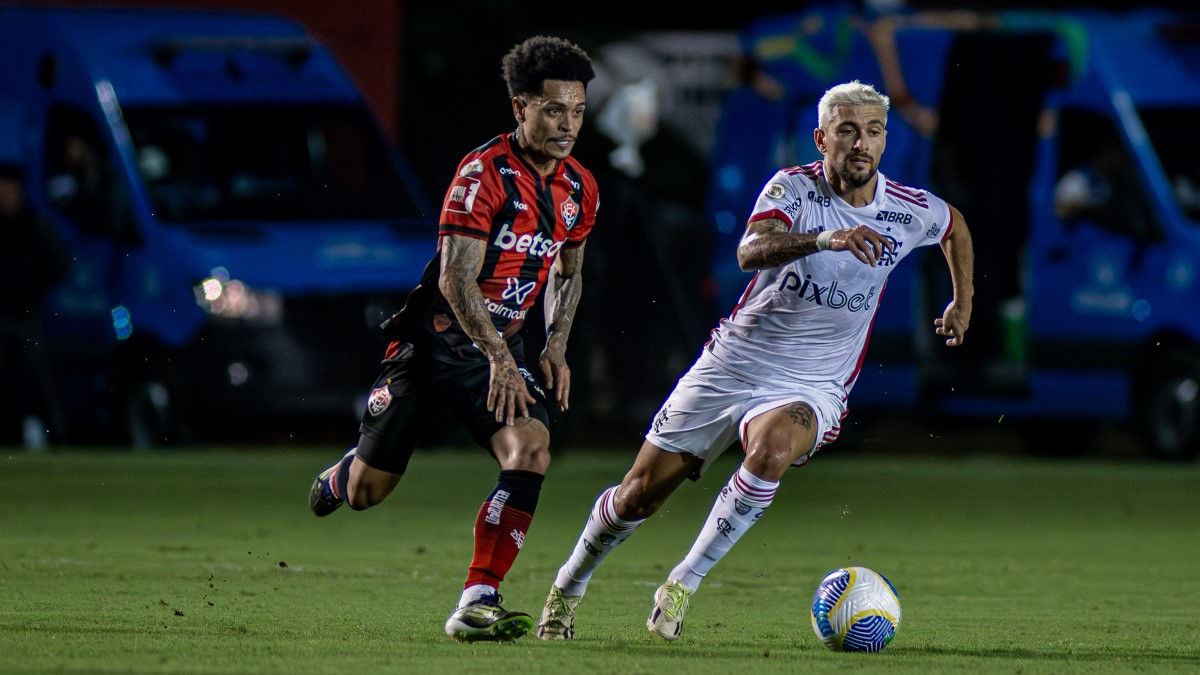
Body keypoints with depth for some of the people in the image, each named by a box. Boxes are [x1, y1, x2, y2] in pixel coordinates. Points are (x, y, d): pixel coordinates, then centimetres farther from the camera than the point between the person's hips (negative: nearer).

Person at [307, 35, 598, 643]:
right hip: (433, 339, -5)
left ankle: (476, 604, -23)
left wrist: (556, 347, 5)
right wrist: (499, 358, -29)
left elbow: (567, 273, 20)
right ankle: (341, 474, 42)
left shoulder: (580, 189, 2)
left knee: (531, 451, -23)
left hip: (501, 346, 5)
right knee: (365, 493, 1)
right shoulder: (483, 172, -20)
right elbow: (455, 279, -24)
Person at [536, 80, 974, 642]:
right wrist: (824, 239, -49)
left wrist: (963, 301, 26)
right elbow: (751, 251, -34)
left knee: (773, 447, -35)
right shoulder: (794, 188, -12)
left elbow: (955, 224, 25)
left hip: (811, 388, 1)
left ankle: (682, 586, -23)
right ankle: (567, 588, 32)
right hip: (731, 365, -1)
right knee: (640, 494, 3)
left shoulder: (911, 212, -2)